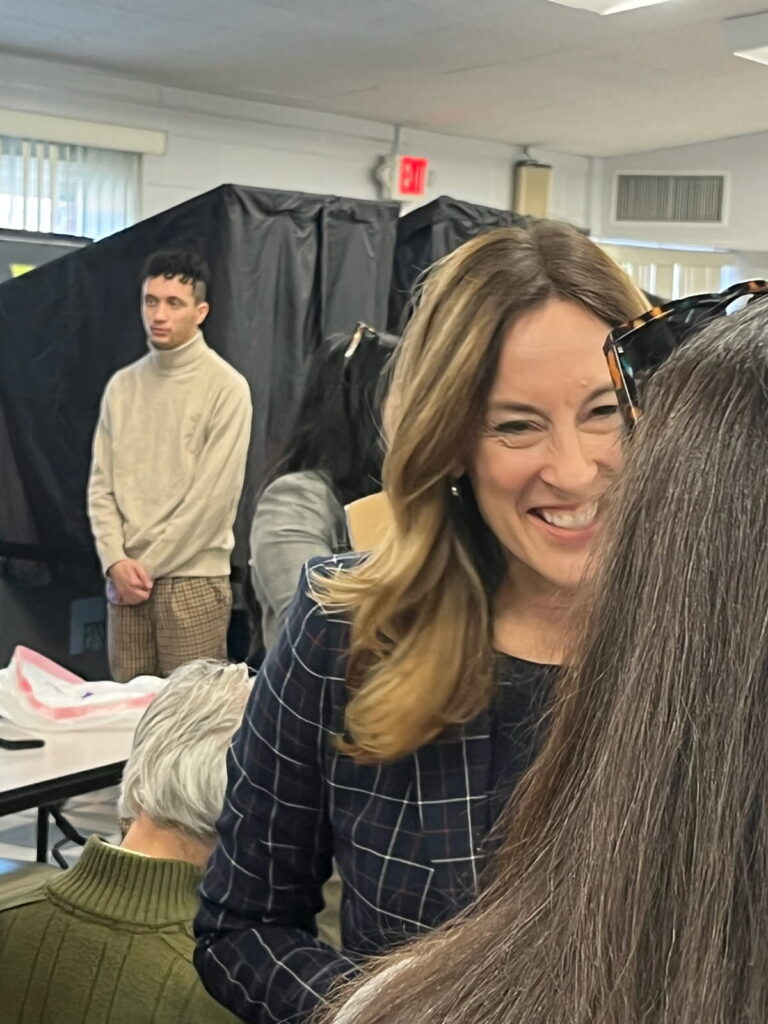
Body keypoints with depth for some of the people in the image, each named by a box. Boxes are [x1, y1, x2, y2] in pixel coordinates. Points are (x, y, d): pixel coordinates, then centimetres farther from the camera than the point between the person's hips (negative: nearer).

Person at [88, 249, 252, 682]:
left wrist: (149, 564, -10)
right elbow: (102, 484, 8)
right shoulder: (122, 385, 10)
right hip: (125, 576, 5)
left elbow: (214, 495, -12)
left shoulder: (226, 387, -6)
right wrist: (116, 561, -6)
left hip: (193, 578, -5)